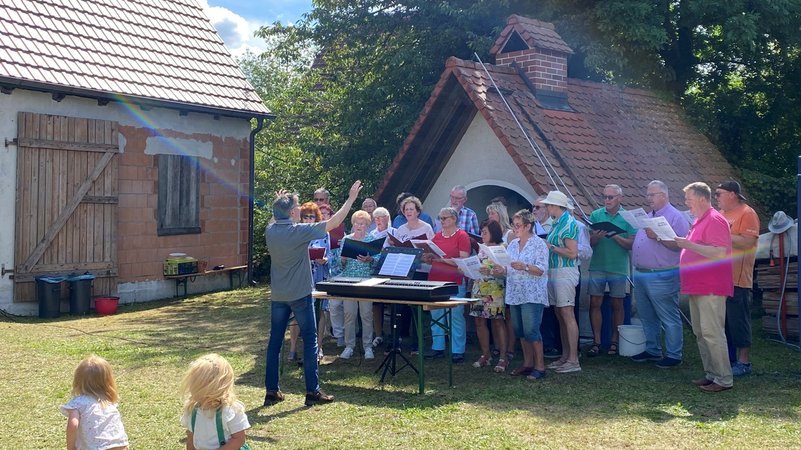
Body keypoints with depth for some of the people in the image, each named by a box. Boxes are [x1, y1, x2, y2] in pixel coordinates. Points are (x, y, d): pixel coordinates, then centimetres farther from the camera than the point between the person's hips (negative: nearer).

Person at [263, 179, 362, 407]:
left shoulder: (270, 231, 0)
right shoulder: (300, 231, -16)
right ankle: (312, 392, 4)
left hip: (278, 295, 6)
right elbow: (333, 223, -12)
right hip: (300, 294, -6)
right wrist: (351, 199, -7)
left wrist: (279, 204, 27)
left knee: (275, 341, 10)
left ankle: (271, 391, 13)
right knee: (310, 340, 3)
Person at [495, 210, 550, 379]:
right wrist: (501, 270, -3)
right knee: (520, 331, 10)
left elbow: (542, 270, -14)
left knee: (531, 331, -9)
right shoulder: (512, 245, 14)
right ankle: (527, 363, 21)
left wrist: (524, 267, -27)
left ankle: (539, 366, 0)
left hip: (532, 295, -7)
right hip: (515, 294, 7)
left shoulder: (539, 244, -6)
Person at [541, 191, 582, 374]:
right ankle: (565, 357, 17)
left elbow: (572, 253, -19)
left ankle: (573, 360, -9)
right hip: (554, 272, 10)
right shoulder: (557, 224, 16)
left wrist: (551, 247, -13)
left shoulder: (569, 224, -12)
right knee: (560, 316, 11)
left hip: (564, 273, -10)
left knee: (567, 315, -10)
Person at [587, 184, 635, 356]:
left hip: (618, 268, -1)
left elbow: (632, 244, -5)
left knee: (617, 305, 6)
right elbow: (589, 242, 1)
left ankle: (615, 341, 15)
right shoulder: (596, 215, 5)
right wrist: (596, 236, -20)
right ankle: (597, 341, 6)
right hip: (597, 267, 1)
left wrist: (615, 236, -18)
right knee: (595, 303, -1)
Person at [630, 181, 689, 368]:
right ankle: (652, 350, 27)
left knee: (669, 318, -2)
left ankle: (674, 355, 5)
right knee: (647, 317, 16)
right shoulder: (648, 217, 20)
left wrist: (658, 237, -23)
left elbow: (680, 245, -18)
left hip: (661, 277, -9)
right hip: (641, 274, 9)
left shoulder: (675, 217, -7)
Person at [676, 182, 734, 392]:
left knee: (712, 332, -9)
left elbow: (719, 253, -23)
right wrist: (682, 243, 14)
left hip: (711, 288, -10)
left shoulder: (714, 220, -12)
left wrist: (689, 244, -23)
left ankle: (724, 379, -4)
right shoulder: (699, 221, 19)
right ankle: (711, 374, 18)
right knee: (700, 333, 12)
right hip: (697, 287, 10)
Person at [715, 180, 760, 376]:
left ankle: (744, 362, 5)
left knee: (738, 322, -3)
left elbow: (747, 243, -20)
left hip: (737, 280, -8)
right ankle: (729, 359, 22)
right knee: (723, 322, 12)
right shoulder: (720, 215, 16)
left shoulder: (747, 214, -8)